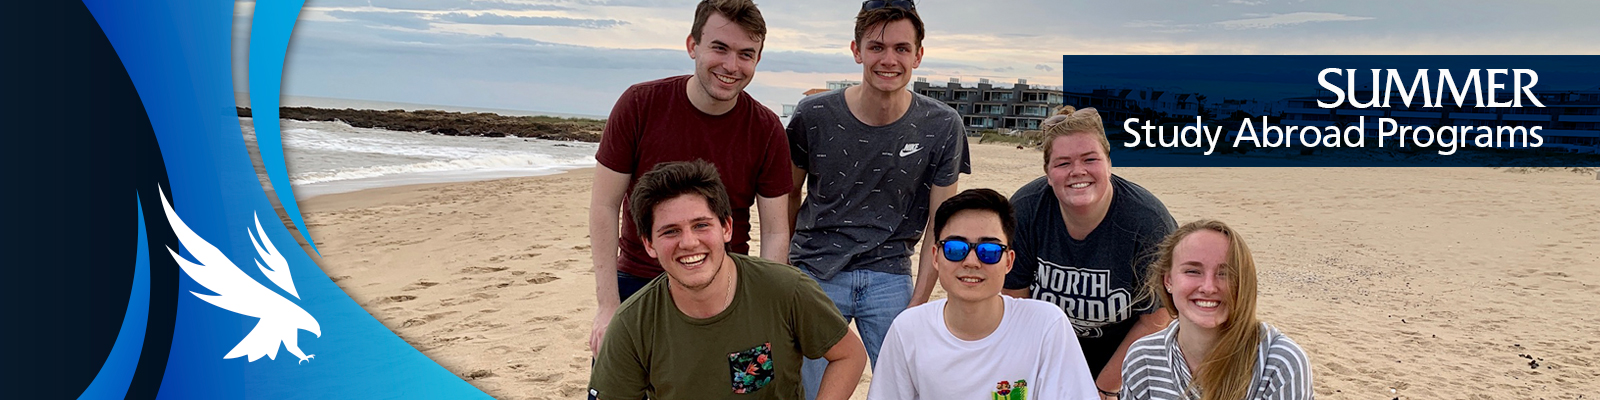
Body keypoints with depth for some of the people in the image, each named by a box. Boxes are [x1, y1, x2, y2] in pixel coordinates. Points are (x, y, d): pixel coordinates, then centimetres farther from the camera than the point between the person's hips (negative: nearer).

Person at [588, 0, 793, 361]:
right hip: (636, 283, 0)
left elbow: (775, 232, -3)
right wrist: (608, 305, -10)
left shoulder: (767, 131, -7)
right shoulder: (640, 105, -10)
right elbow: (604, 206, -6)